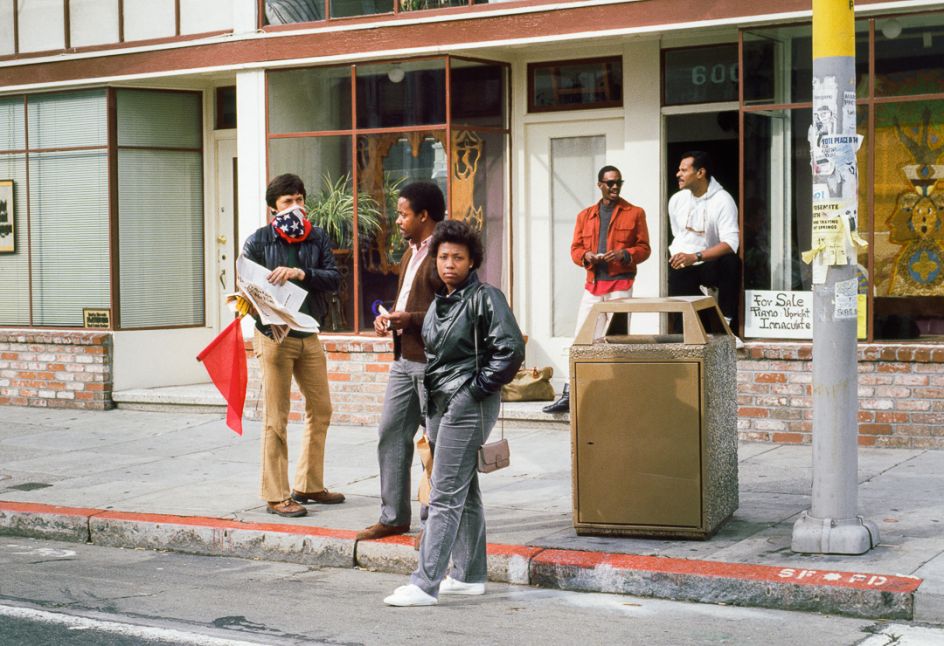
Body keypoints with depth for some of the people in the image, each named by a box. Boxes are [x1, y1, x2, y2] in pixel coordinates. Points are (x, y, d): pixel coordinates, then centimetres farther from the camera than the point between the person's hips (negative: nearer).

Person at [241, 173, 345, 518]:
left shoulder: (318, 238, 8)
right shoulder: (259, 241, -2)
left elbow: (334, 278, -4)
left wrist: (301, 274, -21)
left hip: (308, 334, 5)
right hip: (274, 336, -5)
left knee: (321, 409, 12)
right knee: (276, 418, -3)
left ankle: (308, 485, 26)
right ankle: (276, 496, 3)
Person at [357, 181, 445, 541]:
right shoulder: (412, 252, 17)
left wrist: (412, 319, -23)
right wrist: (389, 318, 9)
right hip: (404, 358, 10)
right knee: (391, 434, 9)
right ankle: (393, 516, 16)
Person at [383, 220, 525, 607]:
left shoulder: (484, 298, -11)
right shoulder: (439, 302, 15)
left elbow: (511, 349, -18)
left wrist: (479, 387, -14)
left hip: (467, 406, -9)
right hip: (441, 404, 9)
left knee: (445, 496, -10)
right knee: (465, 494, 14)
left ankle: (425, 584, -9)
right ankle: (470, 576, 22)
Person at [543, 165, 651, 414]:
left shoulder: (635, 213, 6)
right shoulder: (585, 215, 15)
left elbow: (644, 248, 4)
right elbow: (575, 249, 13)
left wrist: (624, 254, -15)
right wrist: (586, 256, -9)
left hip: (621, 283, -3)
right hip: (592, 284, 3)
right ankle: (569, 396, 2)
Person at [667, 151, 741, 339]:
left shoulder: (722, 200, -15)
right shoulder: (676, 200, 2)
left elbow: (730, 243, -27)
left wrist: (695, 257, -37)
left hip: (708, 264, -3)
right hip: (680, 266, 3)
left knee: (731, 262, -34)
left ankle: (726, 325, -25)